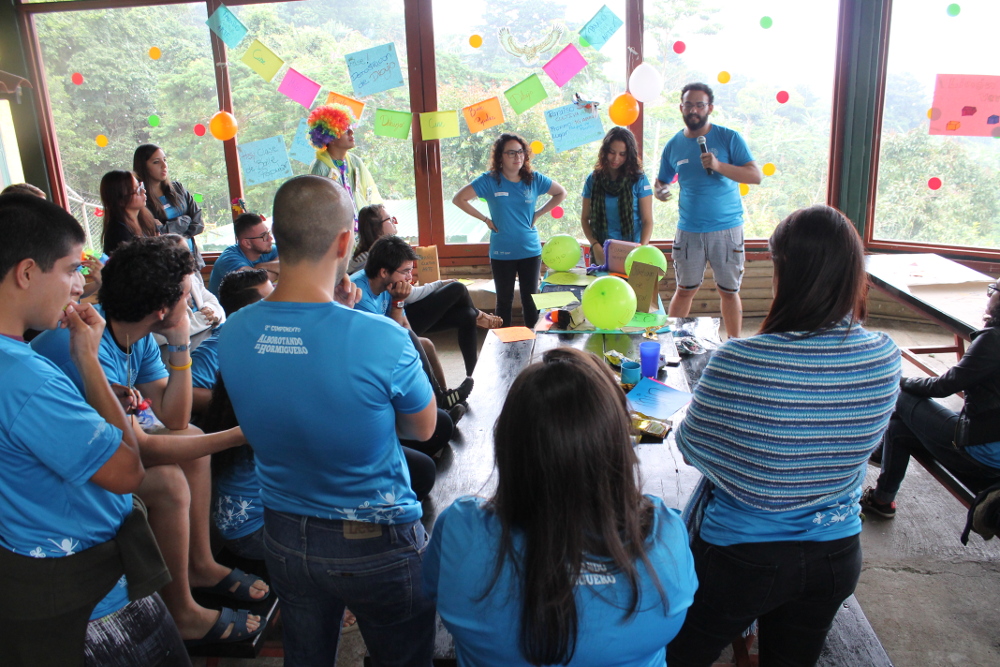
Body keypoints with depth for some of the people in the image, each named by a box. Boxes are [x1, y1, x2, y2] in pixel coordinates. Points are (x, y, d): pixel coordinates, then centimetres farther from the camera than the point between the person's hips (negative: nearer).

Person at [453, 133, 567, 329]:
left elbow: (561, 193, 14)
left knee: (531, 298, 8)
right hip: (501, 252, -2)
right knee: (504, 299, 8)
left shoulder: (534, 179, 0)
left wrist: (538, 213, 4)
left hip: (530, 251, 2)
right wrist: (485, 219, -5)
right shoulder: (489, 181, -6)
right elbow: (459, 199, -3)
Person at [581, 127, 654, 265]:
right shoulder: (593, 179, 7)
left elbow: (647, 220, -1)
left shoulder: (639, 180, 2)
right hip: (601, 253, 2)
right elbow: (585, 218, 8)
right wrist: (595, 245, -7)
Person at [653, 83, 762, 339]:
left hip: (726, 229, -2)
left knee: (729, 291, 7)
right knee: (685, 289, 8)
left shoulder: (729, 138, -3)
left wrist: (719, 166, -23)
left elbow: (756, 176, -10)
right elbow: (661, 181, 17)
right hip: (689, 230, 2)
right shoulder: (673, 145, 6)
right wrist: (659, 190, -9)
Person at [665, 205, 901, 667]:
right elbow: (858, 443, 4)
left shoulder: (740, 360, -29)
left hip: (742, 559, -5)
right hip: (837, 557, 5)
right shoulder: (885, 358, -12)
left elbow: (690, 447, -14)